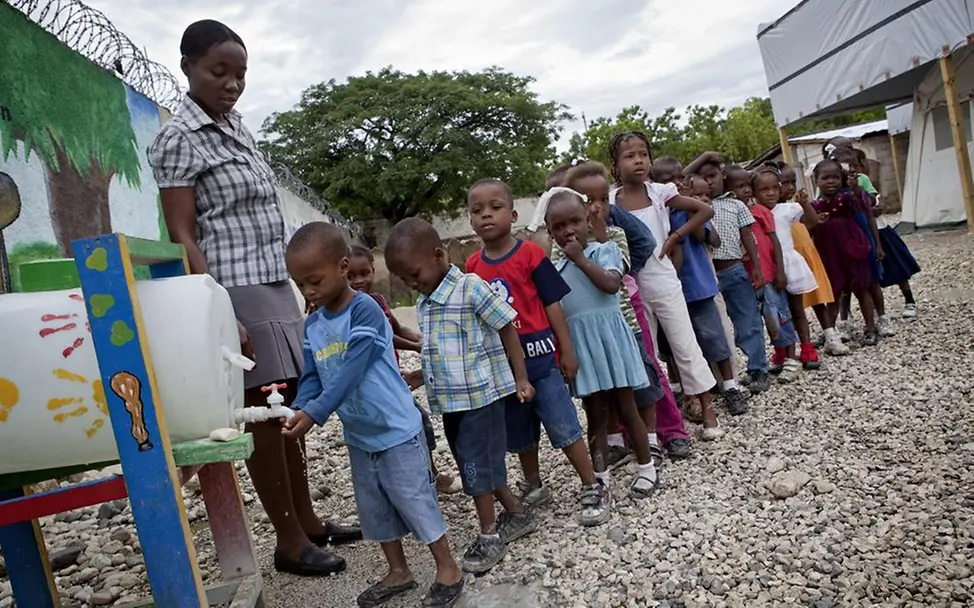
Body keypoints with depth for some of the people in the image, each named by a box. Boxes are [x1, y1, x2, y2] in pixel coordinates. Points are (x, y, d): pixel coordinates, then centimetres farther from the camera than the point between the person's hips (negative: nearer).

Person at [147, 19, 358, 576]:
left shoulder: (235, 123, 14)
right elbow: (182, 236, -14)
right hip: (237, 291, -8)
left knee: (289, 409, 13)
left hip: (276, 284, 8)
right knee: (264, 416, -1)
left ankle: (308, 520, 26)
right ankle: (290, 542, 13)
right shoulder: (179, 139, -9)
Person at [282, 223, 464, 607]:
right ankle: (398, 572, 35)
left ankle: (448, 571, 19)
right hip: (358, 435, 8)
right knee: (374, 508, 18)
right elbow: (312, 377, 1)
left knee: (415, 500, 2)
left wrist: (314, 414, -34)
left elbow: (349, 374, -28)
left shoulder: (365, 311, -21)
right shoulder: (312, 325, 2)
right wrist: (297, 411, -18)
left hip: (396, 430, -8)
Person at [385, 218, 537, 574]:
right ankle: (517, 515, 33)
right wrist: (420, 377, 8)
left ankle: (489, 534, 16)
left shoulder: (471, 288, -14)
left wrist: (521, 378, -10)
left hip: (480, 394, -8)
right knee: (474, 463, 16)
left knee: (476, 464, -2)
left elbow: (507, 329, -11)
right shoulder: (424, 304, 10)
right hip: (450, 400, 8)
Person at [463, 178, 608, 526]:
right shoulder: (472, 266, 2)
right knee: (519, 432, 18)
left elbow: (553, 304, -6)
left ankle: (591, 490, 14)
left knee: (563, 425, 0)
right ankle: (534, 487, 37)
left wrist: (567, 350, -6)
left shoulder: (529, 254, -9)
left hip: (538, 353, -4)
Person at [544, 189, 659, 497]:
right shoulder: (556, 270, 10)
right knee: (595, 414, 10)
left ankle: (646, 469, 22)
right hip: (580, 344, 4)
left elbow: (611, 284, -20)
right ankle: (600, 477, 20)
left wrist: (580, 258, -16)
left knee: (626, 408, 6)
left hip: (609, 335, -4)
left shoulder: (605, 250, -2)